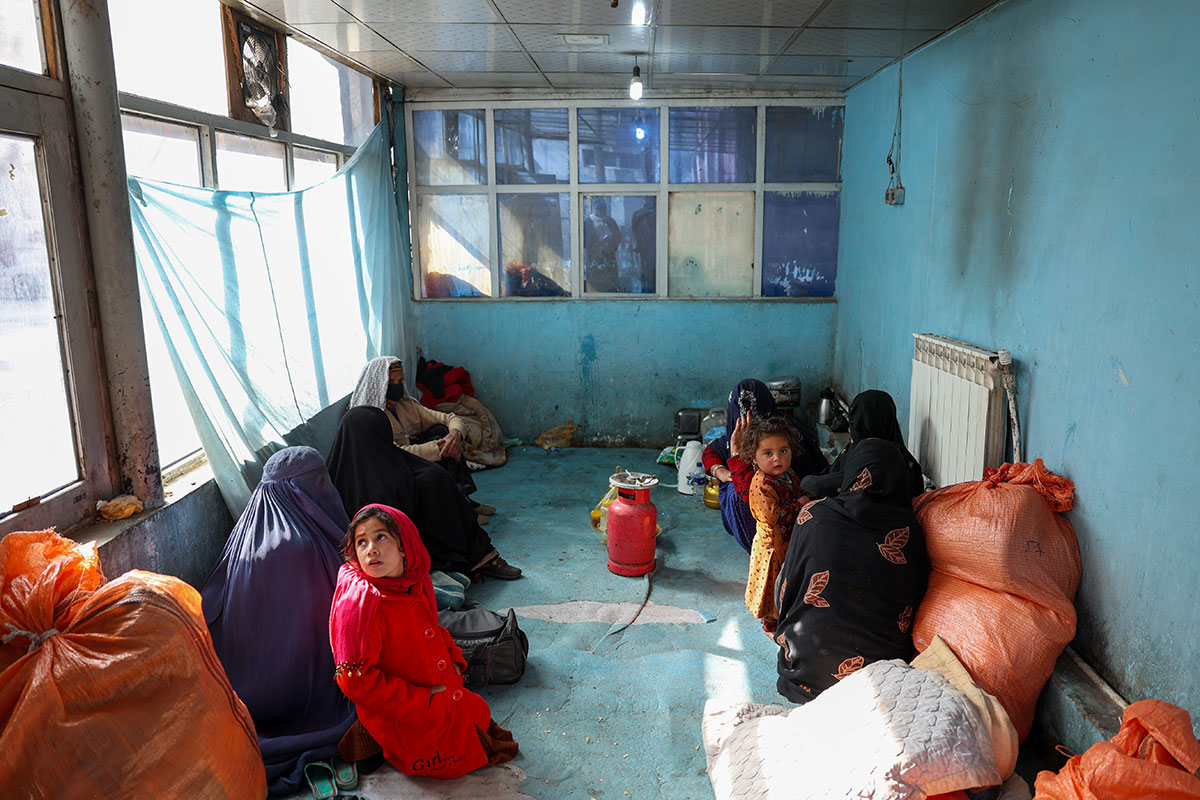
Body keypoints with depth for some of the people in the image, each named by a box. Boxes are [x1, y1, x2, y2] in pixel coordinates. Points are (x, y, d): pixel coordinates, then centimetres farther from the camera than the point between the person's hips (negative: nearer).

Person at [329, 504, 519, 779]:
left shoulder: (416, 582, -2)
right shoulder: (358, 600, -26)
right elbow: (355, 679, -25)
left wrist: (454, 660, 2)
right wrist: (419, 700, -22)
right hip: (403, 721, -7)